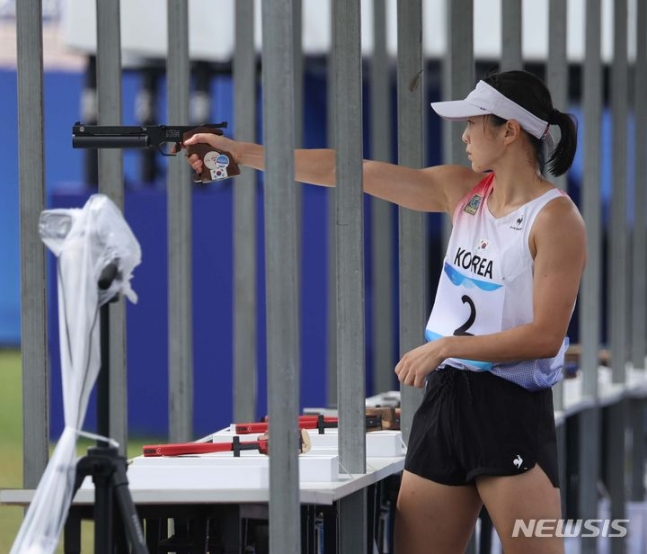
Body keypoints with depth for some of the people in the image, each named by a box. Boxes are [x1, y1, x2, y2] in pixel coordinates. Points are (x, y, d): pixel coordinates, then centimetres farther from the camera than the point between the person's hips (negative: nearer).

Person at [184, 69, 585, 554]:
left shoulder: (556, 218, -10)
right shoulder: (464, 191, 10)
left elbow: (545, 336, -15)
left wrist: (447, 346, -16)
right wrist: (242, 152, 7)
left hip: (511, 410, -7)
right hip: (445, 400, 7)